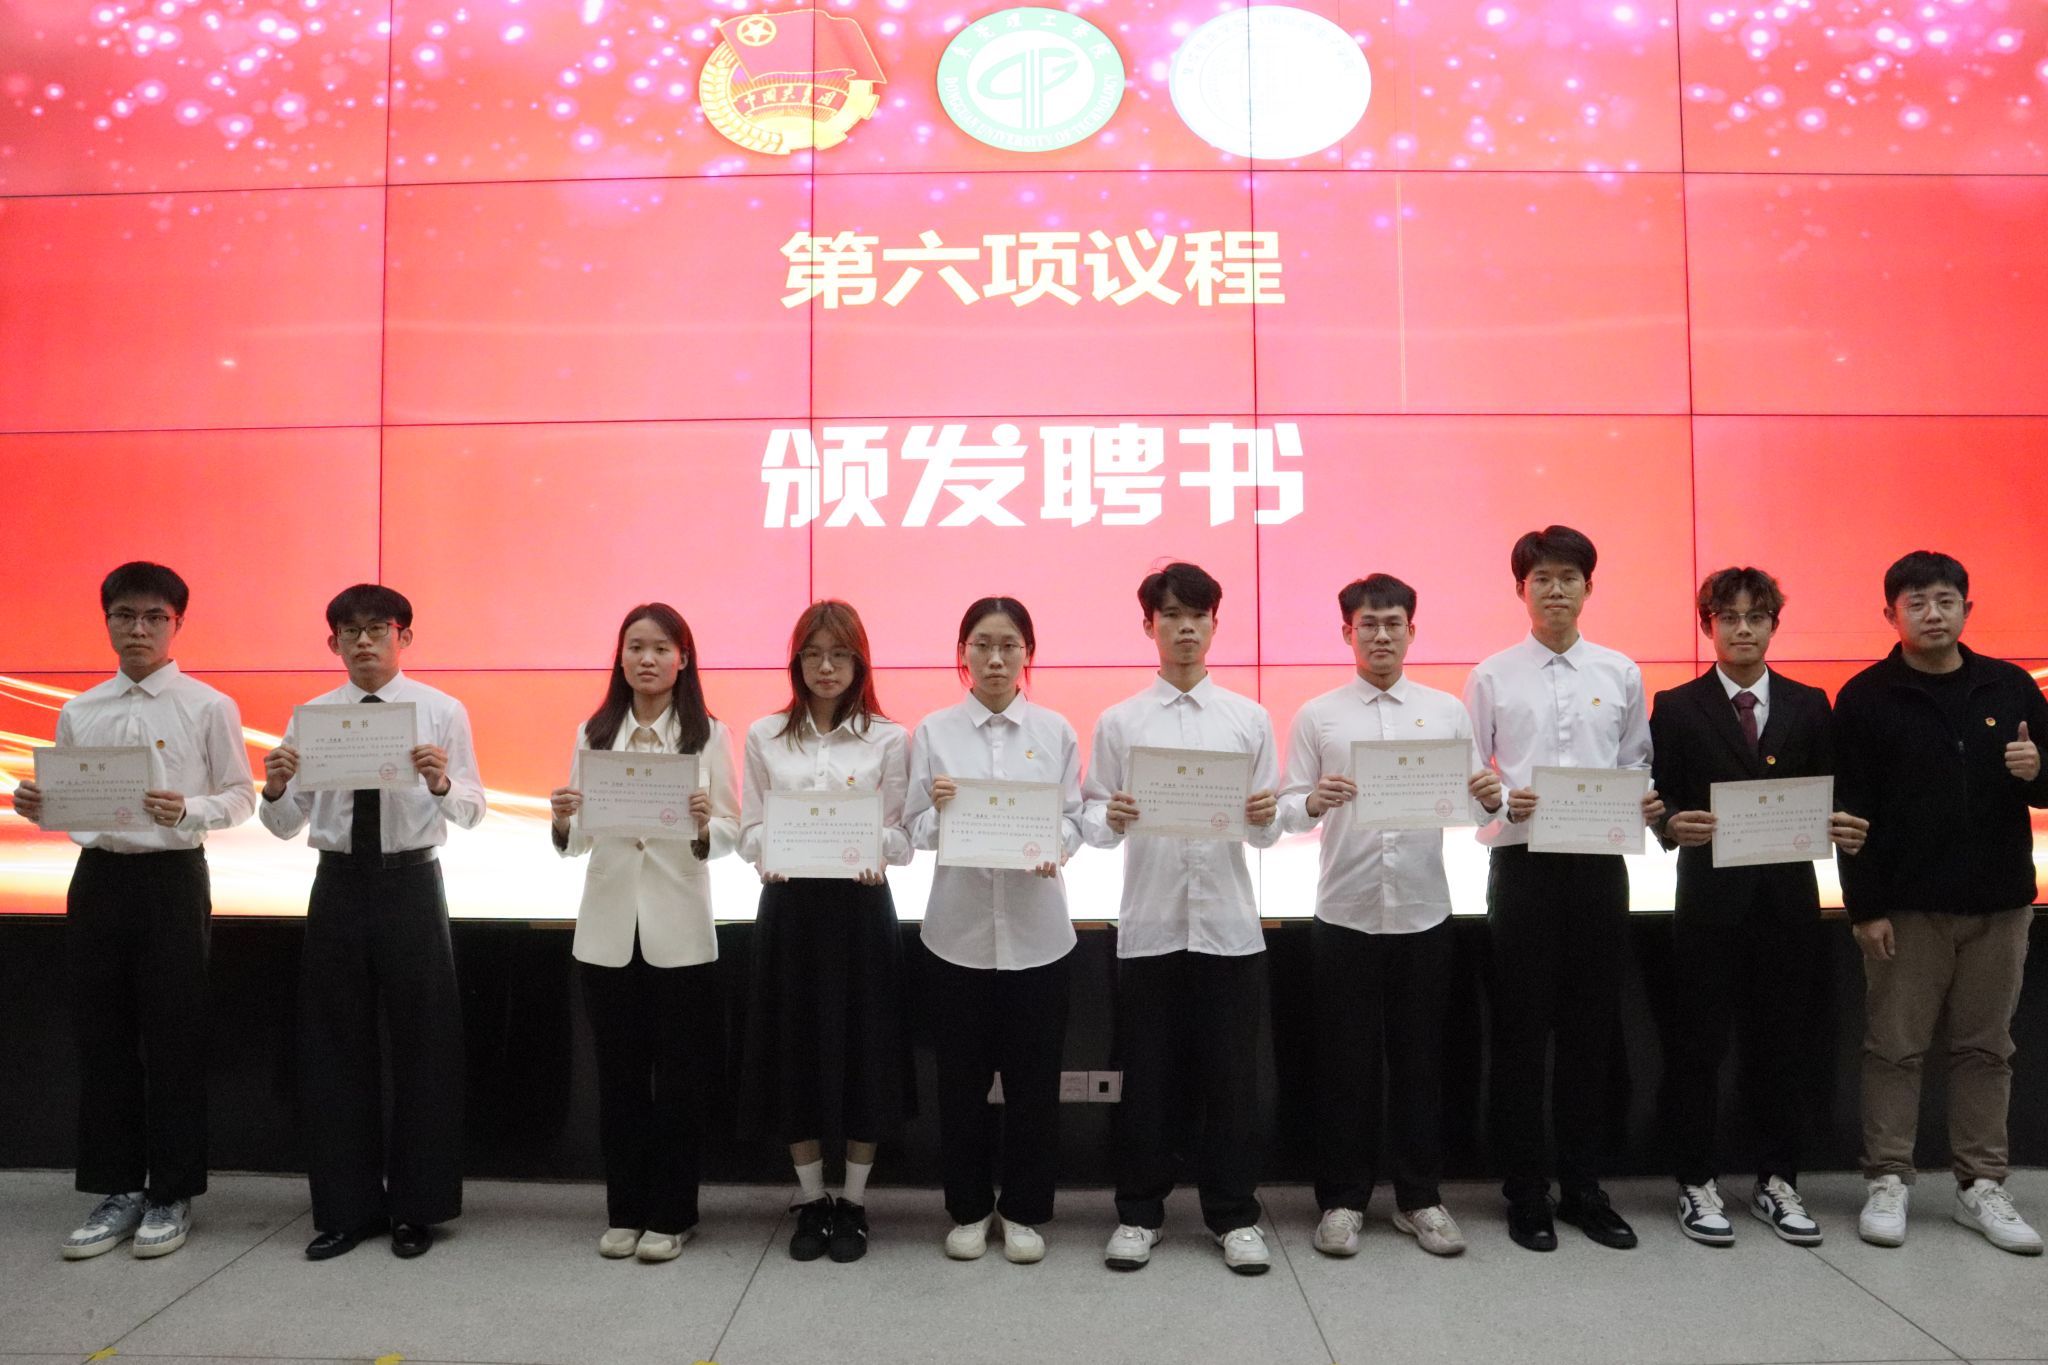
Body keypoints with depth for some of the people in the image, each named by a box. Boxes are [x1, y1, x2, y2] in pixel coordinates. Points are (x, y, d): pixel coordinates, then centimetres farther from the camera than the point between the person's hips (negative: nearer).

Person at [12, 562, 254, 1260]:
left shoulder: (209, 707, -2)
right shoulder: (78, 712, 9)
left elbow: (240, 795, -3)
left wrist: (188, 810, -22)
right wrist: (37, 807, -8)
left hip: (172, 877, -4)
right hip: (98, 876, 4)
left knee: (174, 1040, 2)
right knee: (101, 1038, 9)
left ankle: (171, 1195, 16)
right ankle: (117, 1190, 23)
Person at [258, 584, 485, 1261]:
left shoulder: (442, 711, -2)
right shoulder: (311, 717, 5)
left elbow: (471, 811, -6)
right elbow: (286, 825, 6)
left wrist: (441, 783, -27)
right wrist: (275, 788, -16)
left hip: (411, 882, -2)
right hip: (338, 882, 3)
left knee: (421, 1045, 5)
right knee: (334, 1048, 9)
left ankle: (416, 1206, 21)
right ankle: (346, 1206, 25)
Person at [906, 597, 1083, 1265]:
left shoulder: (1054, 731, 4)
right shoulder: (933, 732, 2)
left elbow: (1071, 817, 2)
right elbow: (916, 830, 0)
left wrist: (1053, 849, -18)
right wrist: (939, 810, -20)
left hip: (1035, 927, 0)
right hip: (960, 924, 0)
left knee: (1033, 1076, 6)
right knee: (962, 1076, 8)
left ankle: (1024, 1211, 23)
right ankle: (968, 1209, 25)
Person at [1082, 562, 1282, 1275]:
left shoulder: (1250, 719, 7)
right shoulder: (1118, 722, 4)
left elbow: (1268, 834, 6)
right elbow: (1091, 820, 1)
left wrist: (1265, 818, -16)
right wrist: (1109, 820, -20)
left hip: (1229, 924, 1)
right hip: (1148, 924, 0)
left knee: (1232, 1076, 7)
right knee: (1148, 1077, 8)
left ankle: (1234, 1215, 22)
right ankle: (1138, 1213, 22)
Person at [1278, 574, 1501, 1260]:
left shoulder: (1446, 710, 6)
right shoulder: (1316, 716, 2)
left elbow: (1473, 805, 3)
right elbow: (1287, 811, -2)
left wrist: (1490, 798, -19)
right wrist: (1312, 802, -24)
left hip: (1423, 913, 1)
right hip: (1345, 914, -1)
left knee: (1420, 1060, 11)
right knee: (1345, 1064, 7)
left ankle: (1419, 1197, 25)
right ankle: (1342, 1199, 20)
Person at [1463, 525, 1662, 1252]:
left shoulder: (1621, 674, 7)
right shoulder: (1492, 677, 2)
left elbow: (1637, 766, 11)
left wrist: (1647, 804, -9)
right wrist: (1504, 803, -17)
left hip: (1599, 863, 2)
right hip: (1523, 864, -2)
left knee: (1592, 1029, 9)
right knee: (1521, 1031, 4)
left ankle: (1584, 1186, 24)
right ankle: (1526, 1193, 17)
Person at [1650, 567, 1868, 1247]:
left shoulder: (1808, 706, 11)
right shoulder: (1677, 708, 2)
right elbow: (1656, 802, -2)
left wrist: (1843, 827, -13)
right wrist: (1673, 824, -23)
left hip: (1789, 895, 3)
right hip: (1709, 898, -2)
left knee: (1786, 1043, 8)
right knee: (1699, 1044, 3)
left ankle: (1777, 1181, 23)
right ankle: (1697, 1184, 16)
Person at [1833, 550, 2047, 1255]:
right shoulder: (1865, 697, -3)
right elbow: (1852, 810, -6)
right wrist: (1865, 907, -10)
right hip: (1906, 905, -3)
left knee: (1986, 1049, 10)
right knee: (1894, 1048, 3)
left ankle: (1981, 1186, 20)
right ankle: (1888, 1183, 12)